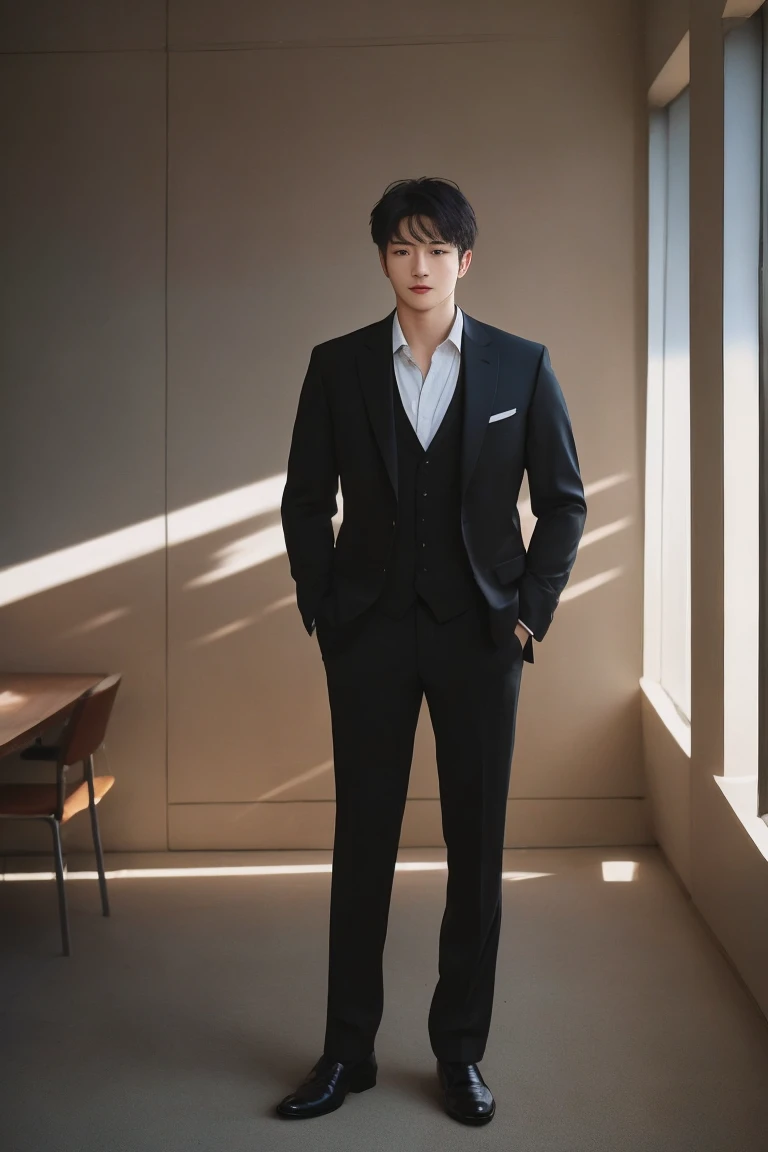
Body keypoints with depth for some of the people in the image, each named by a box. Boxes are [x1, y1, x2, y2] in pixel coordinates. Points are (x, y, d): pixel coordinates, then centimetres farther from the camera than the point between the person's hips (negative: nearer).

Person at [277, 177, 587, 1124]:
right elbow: (305, 501, 7)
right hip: (370, 635, 1)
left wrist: (530, 611, -2)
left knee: (476, 848, 5)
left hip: (479, 635, 0)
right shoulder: (338, 365, 3)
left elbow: (563, 500, 5)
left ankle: (460, 1051, 20)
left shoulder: (522, 365, 1)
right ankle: (347, 1051, 19)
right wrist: (323, 610, 1)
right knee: (361, 842, 6)